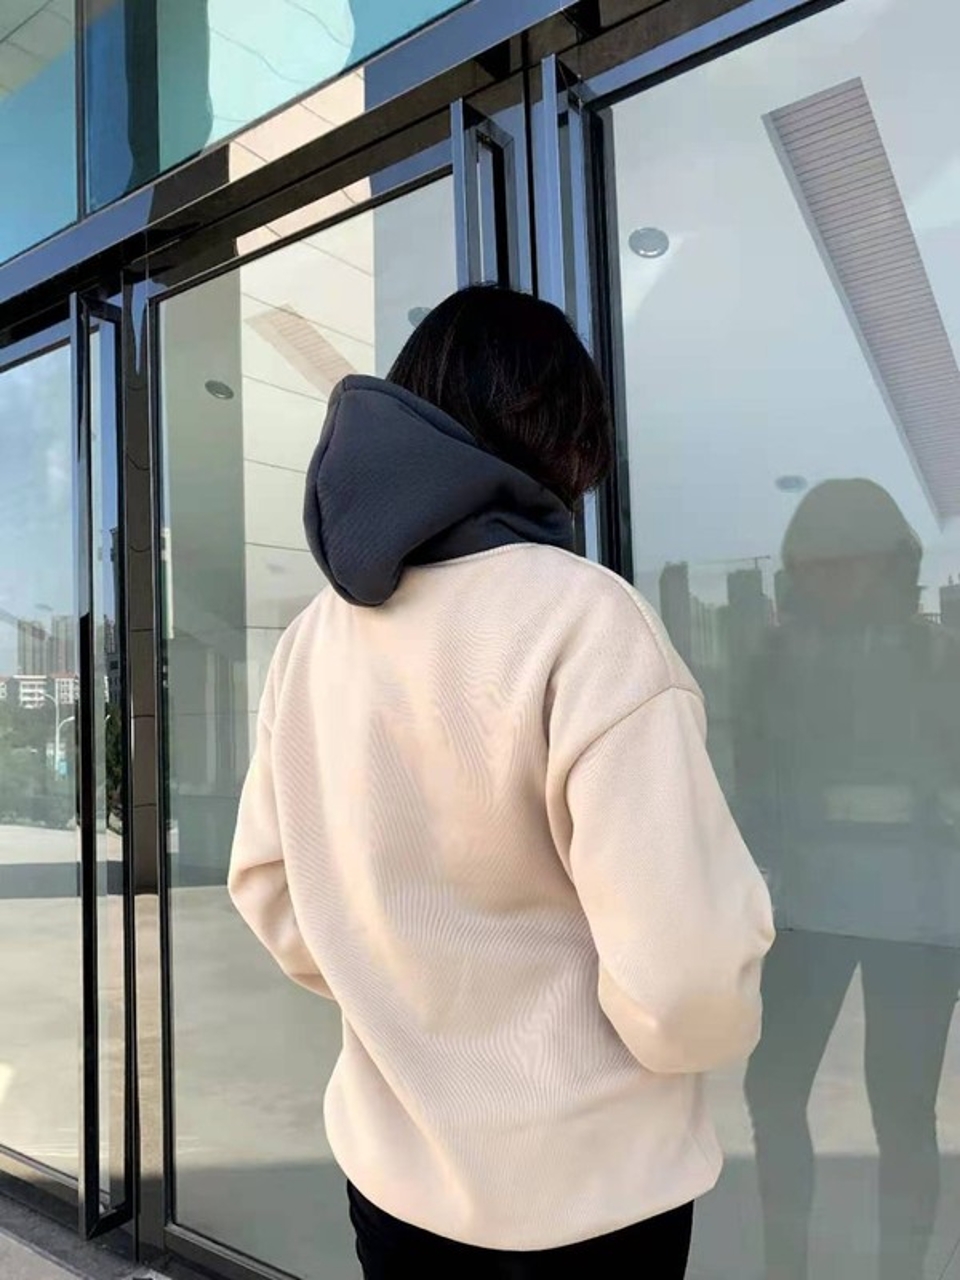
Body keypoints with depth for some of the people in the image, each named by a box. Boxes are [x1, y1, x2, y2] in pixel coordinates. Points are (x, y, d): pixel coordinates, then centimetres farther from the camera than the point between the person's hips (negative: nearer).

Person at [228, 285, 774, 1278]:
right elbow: (684, 968, -25)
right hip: (583, 1186, -4)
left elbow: (268, 886, 4)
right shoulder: (583, 616, -23)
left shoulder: (314, 634, -3)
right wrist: (718, 1025, -4)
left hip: (387, 1155, 5)